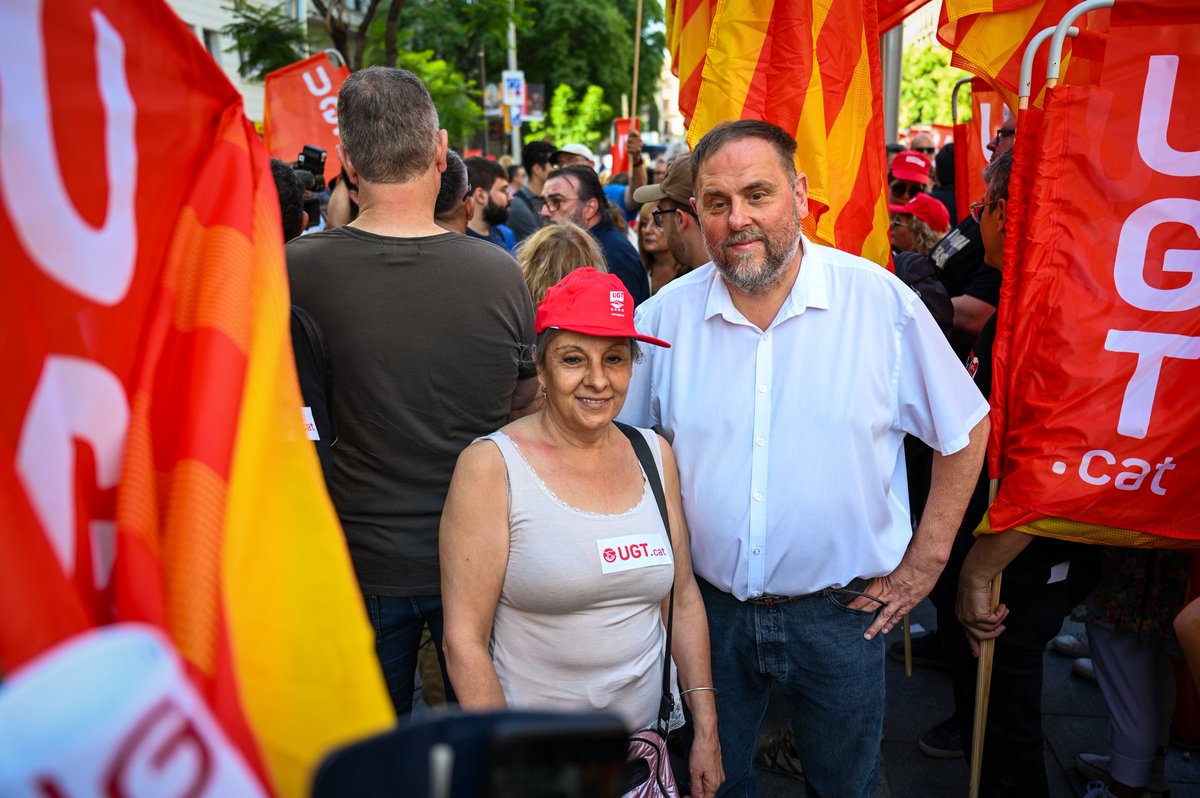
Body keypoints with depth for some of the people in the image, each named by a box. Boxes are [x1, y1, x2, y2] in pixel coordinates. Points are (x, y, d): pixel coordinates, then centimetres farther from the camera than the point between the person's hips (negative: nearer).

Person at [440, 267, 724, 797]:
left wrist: (707, 732, 6)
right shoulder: (491, 466, -13)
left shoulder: (655, 455, 2)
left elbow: (683, 597, 8)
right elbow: (465, 640, -13)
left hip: (641, 741, 4)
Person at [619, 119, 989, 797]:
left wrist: (925, 561, -1)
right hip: (710, 607, 2)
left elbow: (966, 430, 0)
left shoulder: (881, 301, -10)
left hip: (840, 613, -1)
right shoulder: (667, 314, -5)